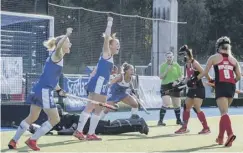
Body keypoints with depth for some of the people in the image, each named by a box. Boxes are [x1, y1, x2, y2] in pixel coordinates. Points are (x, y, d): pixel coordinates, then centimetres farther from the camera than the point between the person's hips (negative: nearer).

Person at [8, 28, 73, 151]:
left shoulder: (56, 57, 20)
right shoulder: (57, 55, -8)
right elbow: (58, 47, -35)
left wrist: (59, 90, 24)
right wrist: (67, 35, -45)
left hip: (39, 90, 10)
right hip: (44, 91, -10)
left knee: (32, 117, 19)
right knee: (55, 119, 0)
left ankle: (13, 141, 21)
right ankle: (32, 140, 4)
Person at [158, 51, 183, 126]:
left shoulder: (176, 65, 3)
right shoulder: (163, 66, 1)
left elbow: (181, 76, 4)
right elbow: (161, 77, -4)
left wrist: (177, 81, -14)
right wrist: (166, 70, -18)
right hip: (165, 86, -2)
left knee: (177, 105, 10)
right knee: (166, 103, -18)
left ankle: (178, 120, 30)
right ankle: (160, 120, -14)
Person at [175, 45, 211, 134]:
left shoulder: (194, 63, -16)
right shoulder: (187, 65, 9)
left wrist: (211, 82, -14)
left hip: (199, 89, -9)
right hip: (192, 89, 9)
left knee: (196, 108, -10)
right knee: (186, 107, 10)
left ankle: (206, 128, -1)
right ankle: (184, 128, 20)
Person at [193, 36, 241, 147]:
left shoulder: (213, 58, 5)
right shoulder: (233, 60, 14)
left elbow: (204, 73, 6)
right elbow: (238, 77, 10)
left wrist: (194, 79, 19)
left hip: (220, 86, -4)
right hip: (231, 87, 4)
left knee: (224, 112, -14)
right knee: (224, 112, 18)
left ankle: (230, 134, -36)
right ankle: (220, 137, 22)